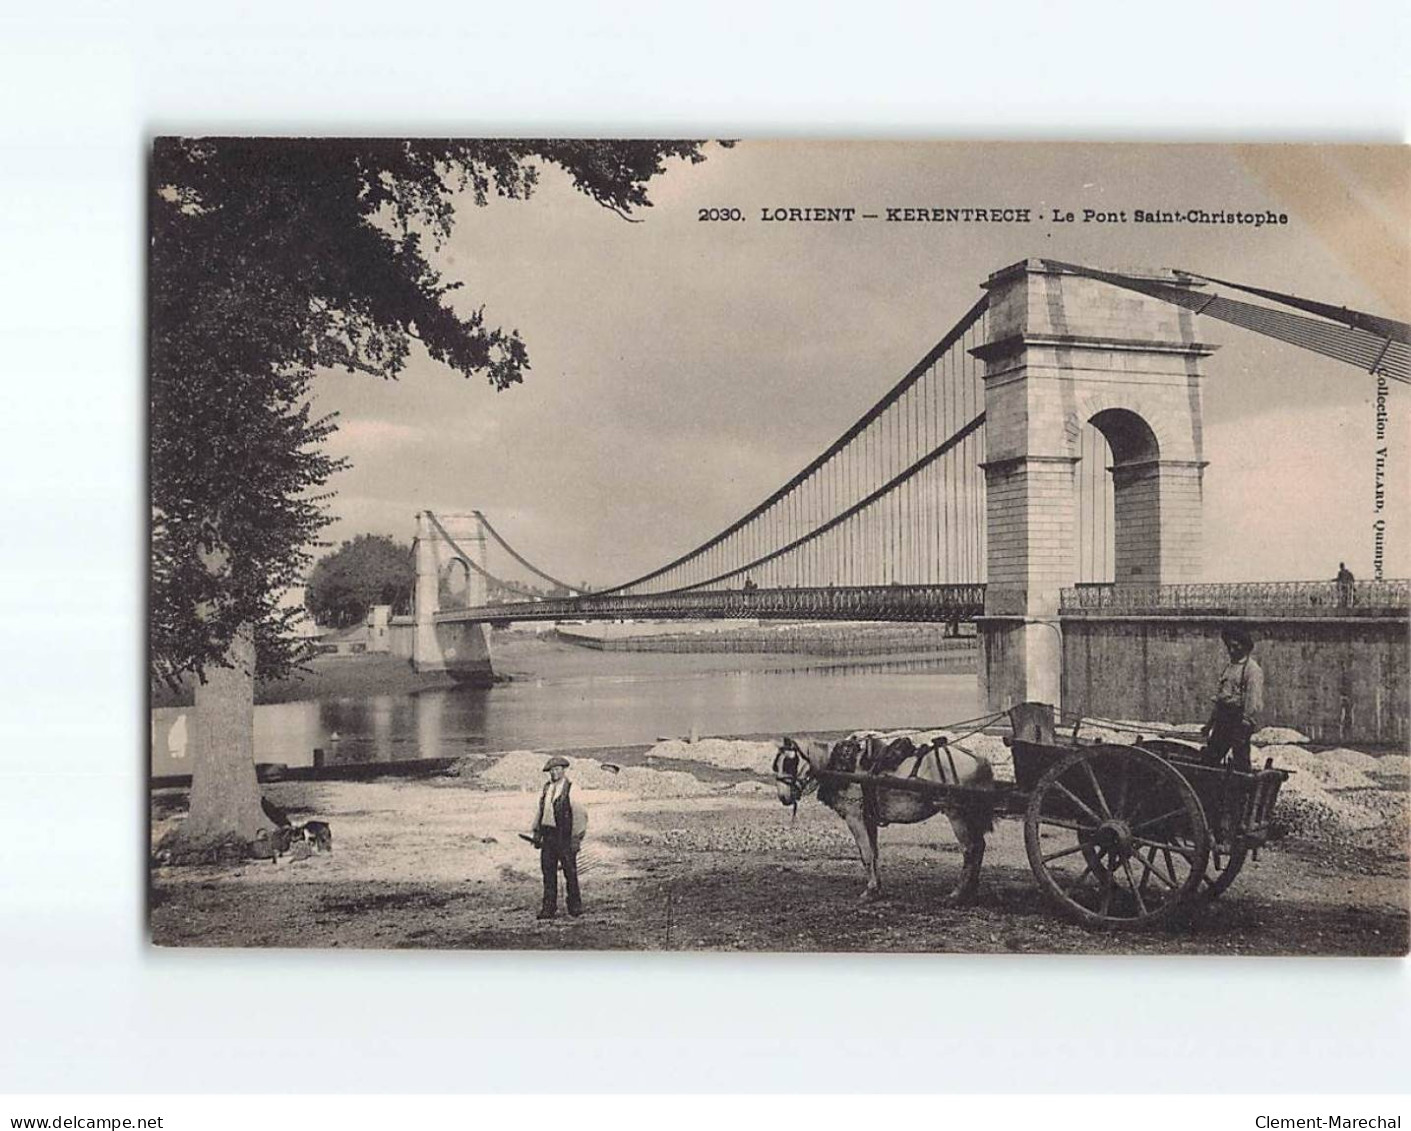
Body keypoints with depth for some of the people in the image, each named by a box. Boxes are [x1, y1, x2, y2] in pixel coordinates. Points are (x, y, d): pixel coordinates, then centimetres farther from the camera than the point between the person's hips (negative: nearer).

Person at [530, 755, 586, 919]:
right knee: (548, 872, 7)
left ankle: (575, 908, 14)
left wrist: (576, 839, -12)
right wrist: (537, 833, 13)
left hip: (565, 837, -6)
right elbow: (539, 810, 19)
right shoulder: (546, 788, 12)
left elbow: (580, 814, -9)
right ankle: (549, 908, 13)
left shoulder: (571, 789, -8)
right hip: (548, 835, 6)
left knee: (570, 873, 2)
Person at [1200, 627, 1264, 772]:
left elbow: (1254, 702, -15)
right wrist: (1211, 723, 20)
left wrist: (1245, 724, -19)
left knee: (1240, 762, -5)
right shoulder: (1229, 667, 17)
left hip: (1240, 721, -8)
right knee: (1210, 757, 5)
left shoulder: (1253, 670, -9)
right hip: (1222, 719, 8)